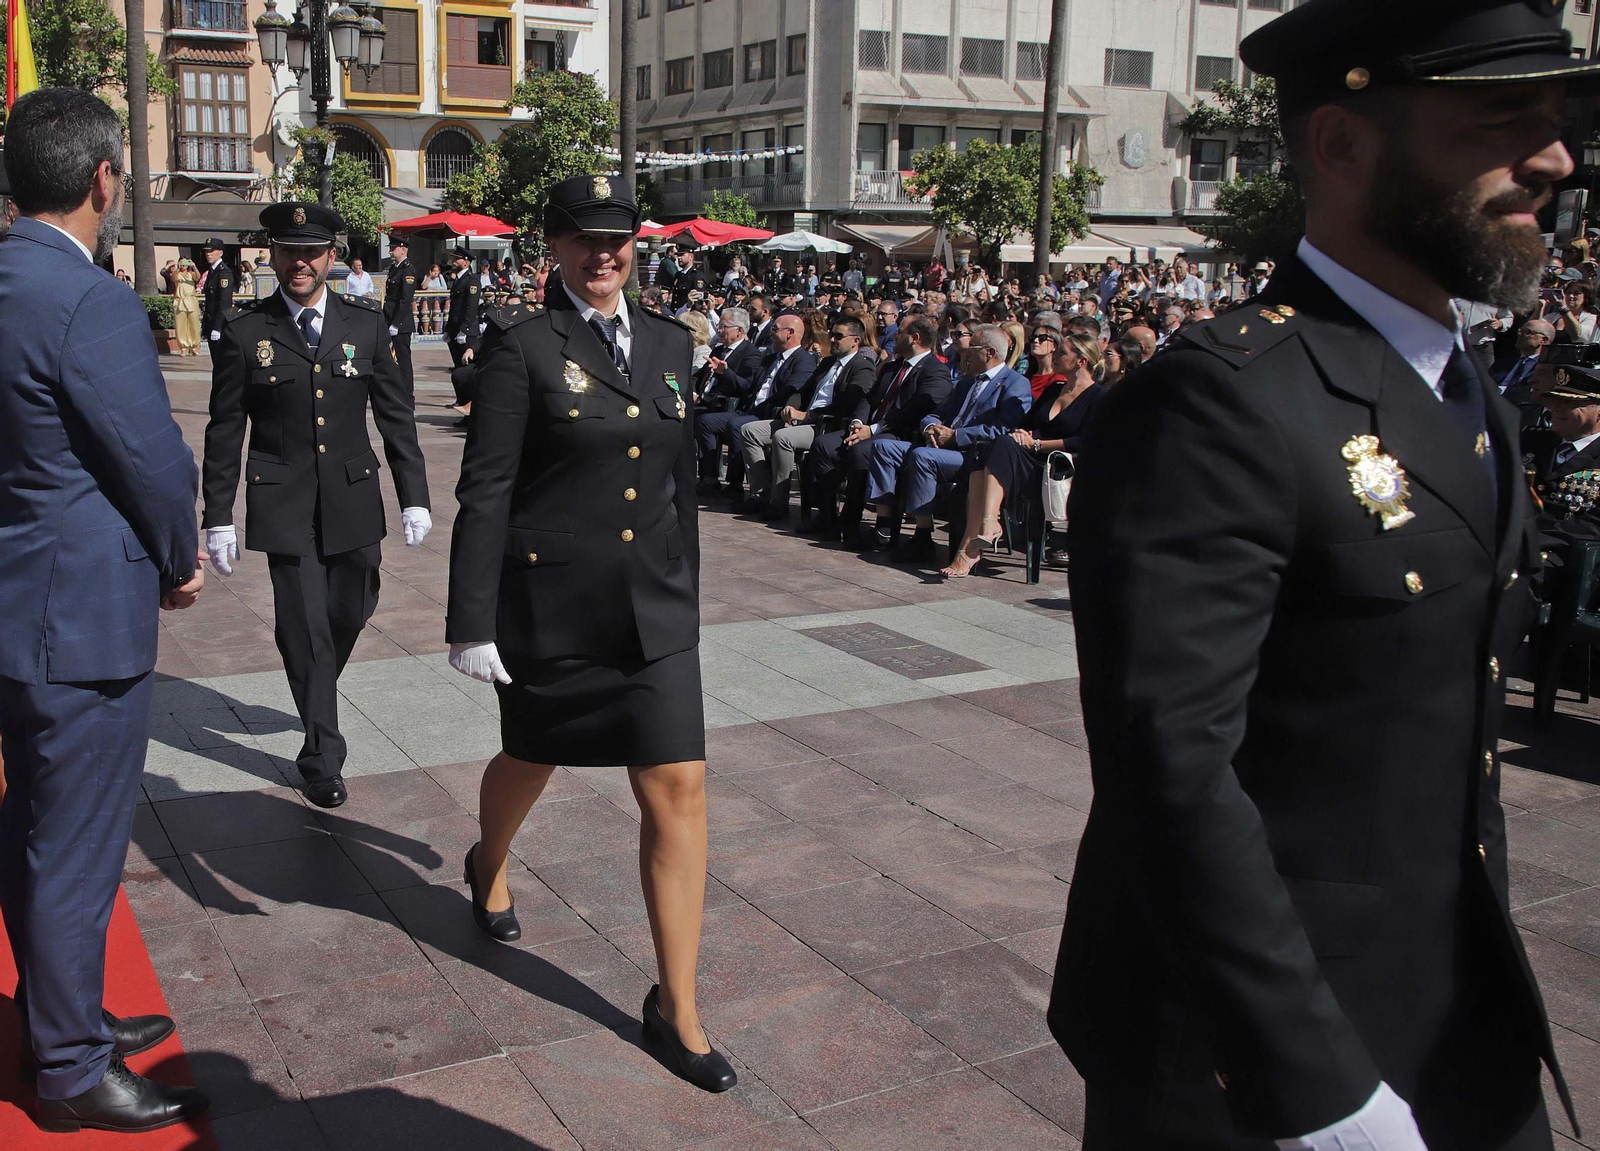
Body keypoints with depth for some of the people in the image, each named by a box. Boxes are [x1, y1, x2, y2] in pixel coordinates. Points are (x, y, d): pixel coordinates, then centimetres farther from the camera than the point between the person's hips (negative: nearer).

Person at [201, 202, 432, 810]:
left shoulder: (365, 323, 3)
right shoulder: (244, 331, -2)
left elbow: (396, 414, 6)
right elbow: (224, 432, 1)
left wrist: (414, 497, 3)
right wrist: (217, 517, 0)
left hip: (354, 501, 2)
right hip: (283, 509, -2)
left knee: (351, 611, 11)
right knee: (304, 631, -1)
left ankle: (314, 695, 43)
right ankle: (322, 759, 13)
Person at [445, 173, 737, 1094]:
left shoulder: (670, 343, 8)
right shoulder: (524, 344, -7)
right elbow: (485, 490, -11)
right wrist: (473, 622, -14)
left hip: (654, 610, 3)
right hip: (551, 604, -3)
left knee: (679, 791, -3)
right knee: (532, 760, 19)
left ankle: (677, 1009, 9)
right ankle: (490, 866, 56)